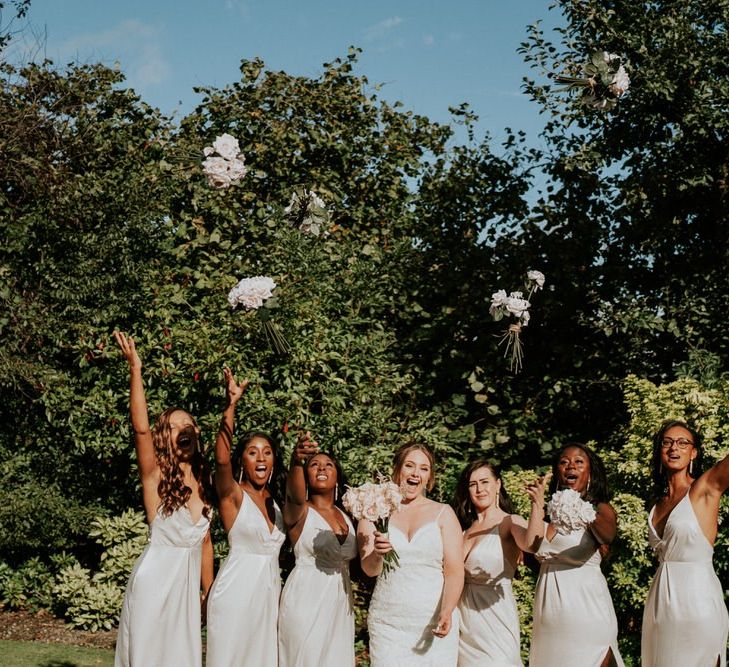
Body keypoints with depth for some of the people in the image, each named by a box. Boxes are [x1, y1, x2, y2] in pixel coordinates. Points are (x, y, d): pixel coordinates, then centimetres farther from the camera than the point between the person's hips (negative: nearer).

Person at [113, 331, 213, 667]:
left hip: (188, 583, 5)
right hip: (155, 579, -5)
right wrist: (135, 368, -30)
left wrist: (209, 593, 16)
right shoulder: (155, 476, -6)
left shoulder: (202, 482, 10)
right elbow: (141, 428, -23)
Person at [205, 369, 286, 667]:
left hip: (269, 592, 6)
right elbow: (221, 459, -28)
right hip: (236, 590, -6)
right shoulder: (233, 495, -8)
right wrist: (231, 405, -38)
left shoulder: (273, 500, 12)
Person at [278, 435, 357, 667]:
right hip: (307, 600, -6)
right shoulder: (299, 512, -7)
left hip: (340, 603, 6)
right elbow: (295, 496, -32)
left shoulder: (345, 515, 11)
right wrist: (296, 462, -52)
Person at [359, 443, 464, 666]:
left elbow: (454, 570, -4)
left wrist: (446, 613, -19)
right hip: (388, 624, 0)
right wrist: (377, 554, -24)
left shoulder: (443, 513, 4)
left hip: (435, 622, 0)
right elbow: (369, 569, -2)